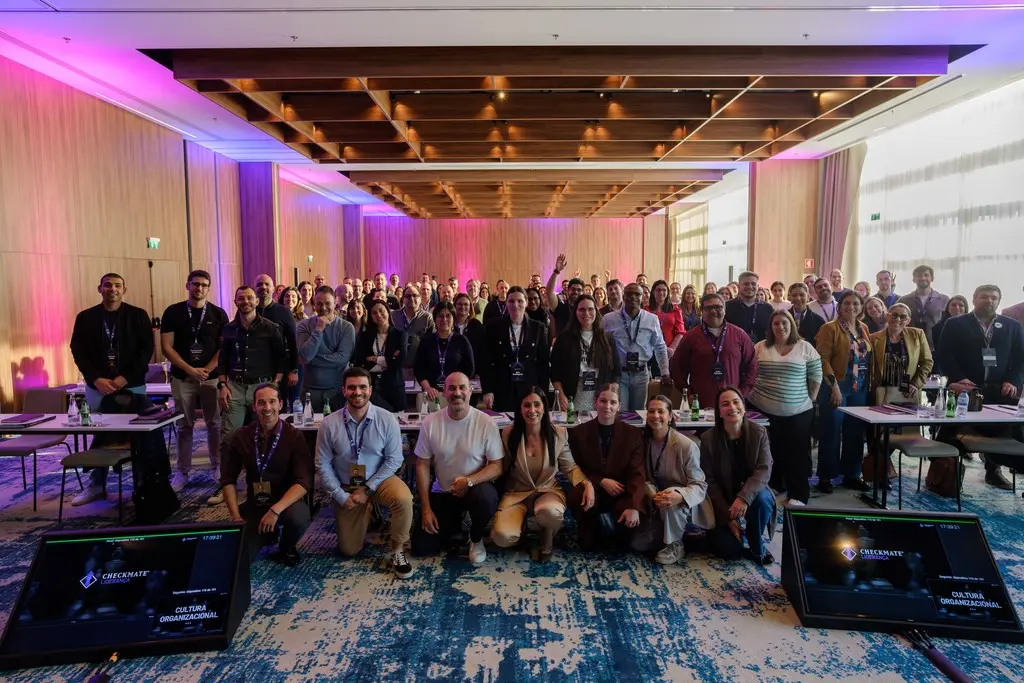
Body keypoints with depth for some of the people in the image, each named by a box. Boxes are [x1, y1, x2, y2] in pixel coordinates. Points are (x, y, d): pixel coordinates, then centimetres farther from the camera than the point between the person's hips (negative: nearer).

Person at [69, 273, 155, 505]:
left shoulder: (137, 316, 1)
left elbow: (147, 349, -4)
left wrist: (125, 377, -12)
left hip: (132, 386, -2)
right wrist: (96, 379, -10)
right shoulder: (86, 317, 6)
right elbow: (78, 351, 3)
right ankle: (96, 485, 19)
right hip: (97, 386, 2)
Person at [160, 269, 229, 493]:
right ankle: (183, 471, 14)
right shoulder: (173, 312, 2)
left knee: (215, 424, 4)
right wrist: (191, 370, -11)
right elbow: (166, 347, -2)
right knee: (184, 426, 6)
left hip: (211, 377, 0)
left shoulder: (218, 314, 4)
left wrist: (207, 370, -10)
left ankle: (217, 466, 16)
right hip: (182, 378, 0)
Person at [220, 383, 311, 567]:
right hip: (255, 505, 3)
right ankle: (268, 534, 19)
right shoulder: (241, 437, 0)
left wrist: (275, 510, -31)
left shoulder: (294, 436, -11)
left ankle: (287, 548, 1)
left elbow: (304, 482, -18)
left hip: (287, 502, -3)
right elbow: (228, 480, 5)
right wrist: (236, 517, -7)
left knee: (298, 518, -36)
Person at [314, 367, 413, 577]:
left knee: (403, 498, -35)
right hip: (346, 487, 2)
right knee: (349, 550, 5)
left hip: (379, 480, -1)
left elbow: (394, 459, -12)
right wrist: (341, 496, -10)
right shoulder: (329, 423, -13)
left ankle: (397, 552, -12)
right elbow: (323, 465, -6)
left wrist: (368, 489, -16)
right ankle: (367, 512, 35)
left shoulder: (387, 419, -15)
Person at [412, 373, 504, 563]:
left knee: (487, 498, -38)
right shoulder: (430, 422, -9)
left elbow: (497, 467, -12)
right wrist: (426, 509, -6)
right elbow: (422, 466, -3)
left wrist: (469, 481, -30)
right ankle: (454, 522, 27)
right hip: (442, 492, 2)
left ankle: (476, 538, -2)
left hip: (475, 488, -2)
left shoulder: (486, 423, -15)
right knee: (420, 548, -5)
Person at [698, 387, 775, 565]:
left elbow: (764, 470, -19)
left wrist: (744, 497, -36)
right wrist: (728, 516, -15)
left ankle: (757, 547, -7)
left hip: (751, 492, 1)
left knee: (762, 499, -35)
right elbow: (709, 481, -10)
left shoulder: (759, 433, -11)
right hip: (723, 499, -1)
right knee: (731, 551, -16)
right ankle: (718, 531, 22)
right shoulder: (708, 438, -14)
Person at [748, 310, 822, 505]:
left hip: (798, 412, -1)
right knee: (771, 452, 13)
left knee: (797, 454, 5)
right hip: (764, 411, 2)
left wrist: (810, 399, 1)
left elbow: (816, 376, 2)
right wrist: (752, 394, 3)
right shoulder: (760, 347, 3)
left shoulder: (805, 347, 0)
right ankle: (774, 488, 29)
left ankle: (798, 495, 16)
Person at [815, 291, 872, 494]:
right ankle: (826, 476, 8)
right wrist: (834, 386, -17)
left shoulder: (864, 328, 13)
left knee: (855, 432, 11)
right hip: (836, 387, -6)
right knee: (831, 433, -1)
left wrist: (869, 383, 7)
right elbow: (823, 359, -12)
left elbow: (868, 357, 18)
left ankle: (851, 474, 22)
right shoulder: (830, 328, -6)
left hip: (860, 388, 6)